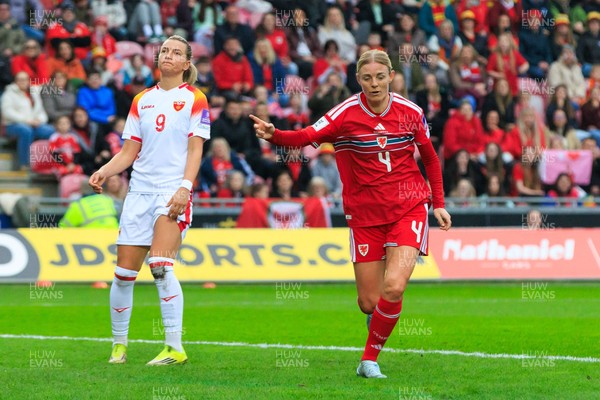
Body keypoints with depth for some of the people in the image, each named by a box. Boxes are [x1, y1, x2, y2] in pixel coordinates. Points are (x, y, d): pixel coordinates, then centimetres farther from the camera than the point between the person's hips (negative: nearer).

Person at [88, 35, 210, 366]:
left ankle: (175, 348, -16)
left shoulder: (194, 99, 3)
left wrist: (184, 188, -17)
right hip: (140, 191, 5)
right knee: (124, 272, 1)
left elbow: (195, 150, -4)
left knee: (161, 267, -20)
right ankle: (119, 344, 17)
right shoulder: (141, 100, 14)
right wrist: (103, 172, -4)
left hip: (173, 191, -5)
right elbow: (129, 152, 14)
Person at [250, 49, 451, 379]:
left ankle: (369, 359, -1)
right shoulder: (346, 113, -8)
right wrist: (274, 135, -42)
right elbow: (307, 136, -24)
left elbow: (430, 158, 14)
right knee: (369, 302, 1)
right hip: (365, 213, 0)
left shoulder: (410, 112, -1)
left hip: (408, 208, 0)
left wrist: (438, 203, 11)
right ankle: (379, 319, 40)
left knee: (394, 288, -19)